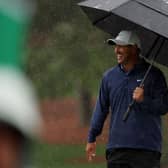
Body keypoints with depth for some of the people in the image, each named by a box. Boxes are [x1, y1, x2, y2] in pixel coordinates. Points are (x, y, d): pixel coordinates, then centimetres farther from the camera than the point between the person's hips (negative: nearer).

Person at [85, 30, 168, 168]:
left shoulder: (153, 74, 0)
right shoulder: (109, 76, 12)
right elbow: (101, 109, 17)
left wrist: (144, 100, -21)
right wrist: (91, 138, 18)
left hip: (146, 148, -3)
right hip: (116, 149, 4)